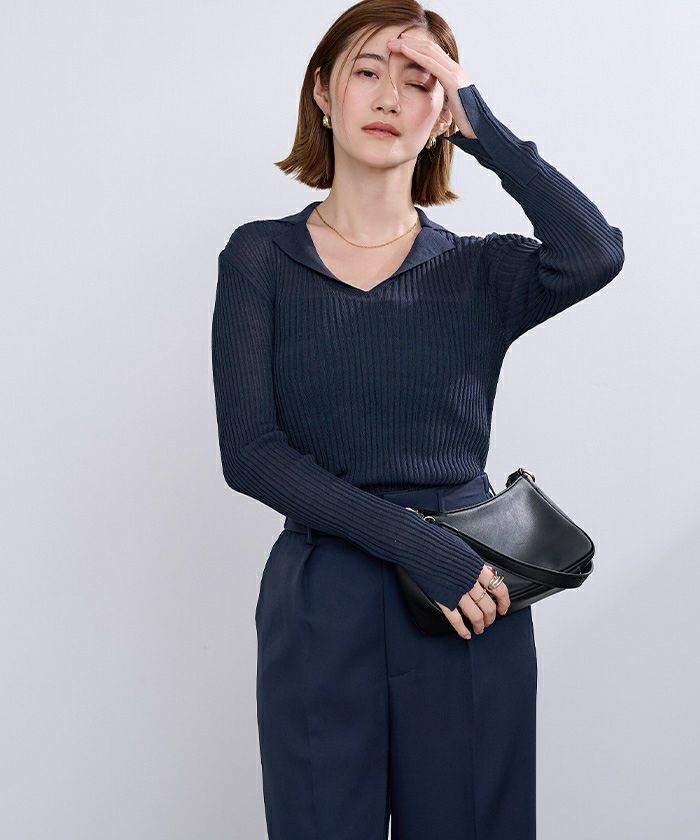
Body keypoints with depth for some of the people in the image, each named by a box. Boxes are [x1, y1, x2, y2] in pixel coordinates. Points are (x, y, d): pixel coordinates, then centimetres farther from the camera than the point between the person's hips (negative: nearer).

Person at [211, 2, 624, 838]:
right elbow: (248, 452, -7)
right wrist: (415, 543, -15)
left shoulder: (481, 270, 7)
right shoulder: (260, 258, 3)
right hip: (320, 611, -1)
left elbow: (593, 254, -16)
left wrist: (481, 125, -7)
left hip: (472, 610, 1)